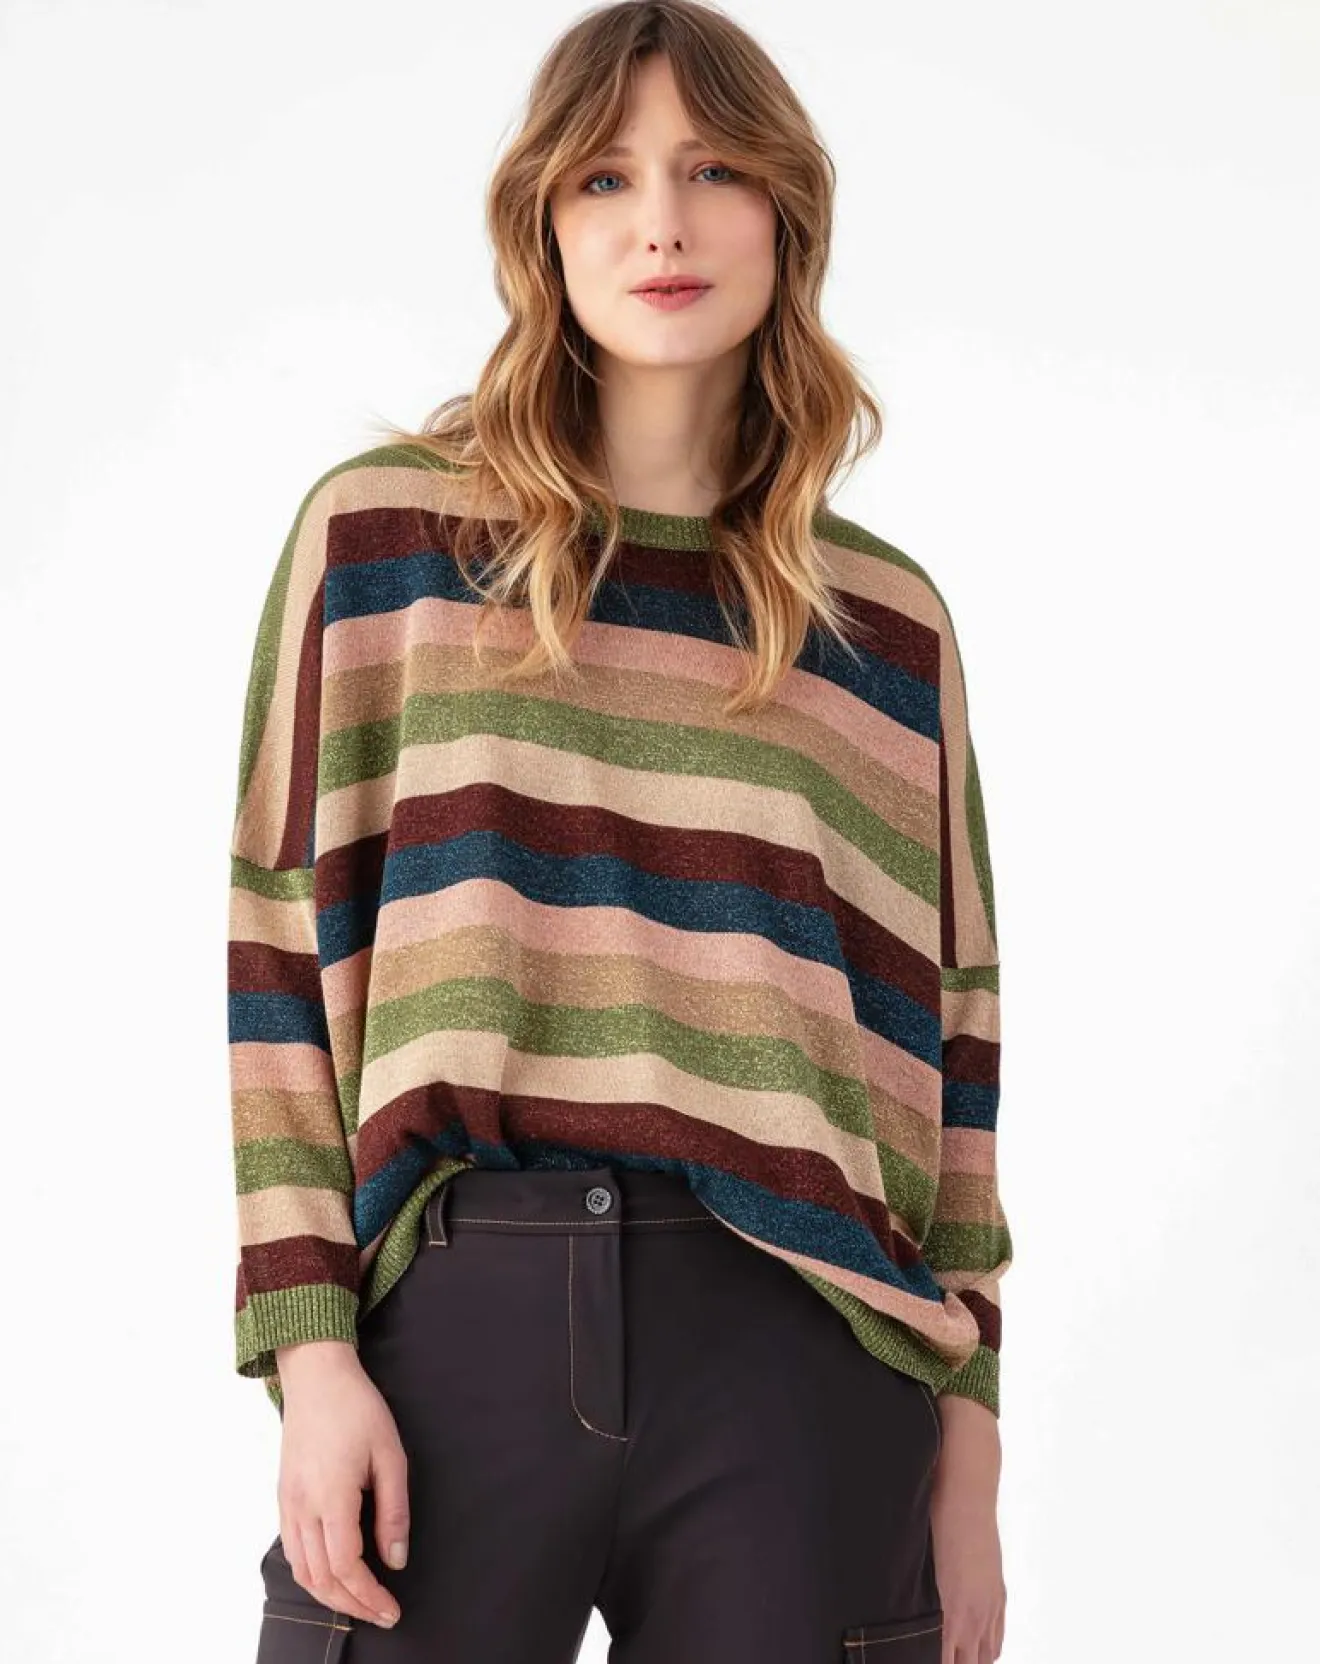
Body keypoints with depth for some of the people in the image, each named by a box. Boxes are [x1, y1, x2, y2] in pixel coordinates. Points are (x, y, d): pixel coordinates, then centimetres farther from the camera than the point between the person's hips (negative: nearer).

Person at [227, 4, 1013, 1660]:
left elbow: (943, 1040, 10)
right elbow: (280, 962, 3)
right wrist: (310, 1349, -5)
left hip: (800, 1349, 2)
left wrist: (968, 1458, 7)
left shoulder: (888, 621, 10)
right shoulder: (381, 529, 6)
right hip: (457, 1319, -1)